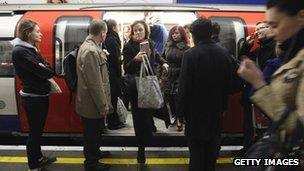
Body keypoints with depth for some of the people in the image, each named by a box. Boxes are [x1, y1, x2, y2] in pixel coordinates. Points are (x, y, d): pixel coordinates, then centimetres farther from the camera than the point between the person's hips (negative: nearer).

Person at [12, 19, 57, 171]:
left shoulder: (31, 49, 11)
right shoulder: (20, 51, -19)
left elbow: (48, 69, 8)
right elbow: (45, 72, -22)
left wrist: (43, 68, -10)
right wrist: (44, 68, -3)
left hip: (40, 96, 9)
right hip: (33, 98, -9)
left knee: (38, 130, 21)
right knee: (34, 131, 3)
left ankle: (39, 158, 38)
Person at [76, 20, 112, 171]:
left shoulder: (88, 46, 7)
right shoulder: (91, 51, -27)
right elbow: (95, 83, -26)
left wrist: (102, 56, 10)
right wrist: (103, 105, -20)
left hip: (90, 102, 10)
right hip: (93, 104, -10)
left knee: (93, 133, 27)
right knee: (92, 134, 9)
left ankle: (94, 153, 48)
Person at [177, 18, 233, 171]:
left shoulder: (190, 54, -18)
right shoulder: (224, 53, -2)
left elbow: (184, 86, -15)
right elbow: (227, 82, 5)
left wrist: (181, 109, -4)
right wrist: (221, 104, 16)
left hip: (196, 110, -5)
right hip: (216, 109, 5)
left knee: (197, 149, 7)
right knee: (212, 149, 19)